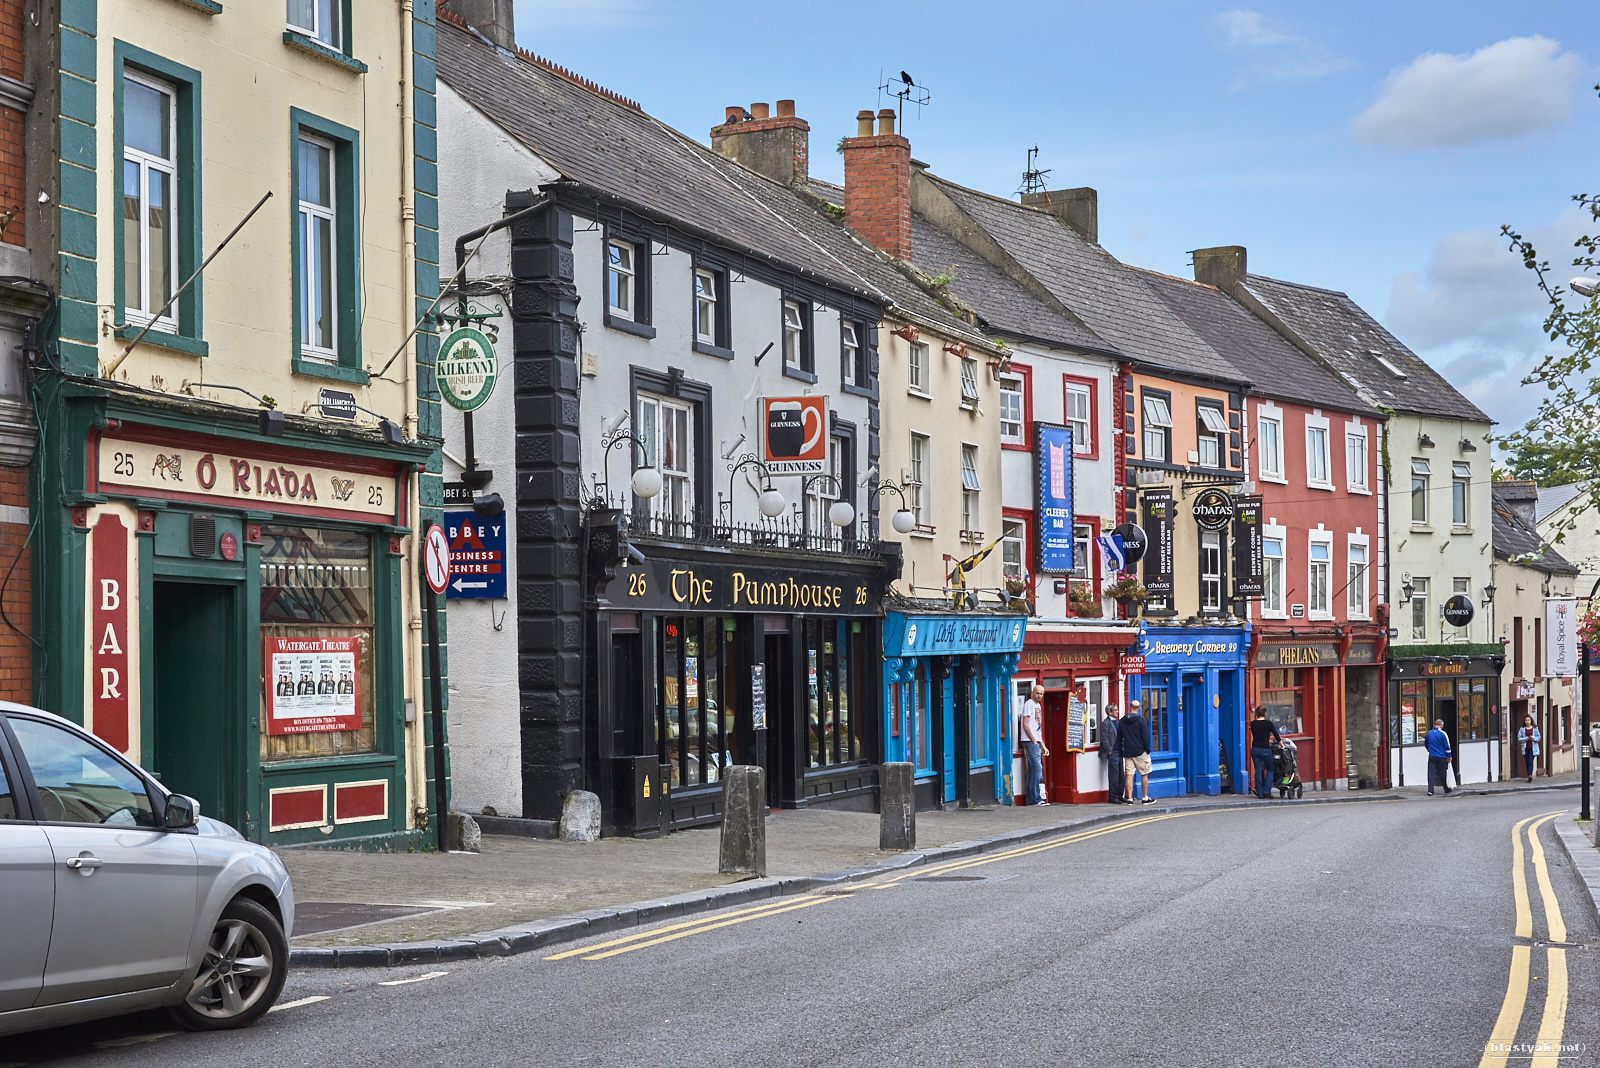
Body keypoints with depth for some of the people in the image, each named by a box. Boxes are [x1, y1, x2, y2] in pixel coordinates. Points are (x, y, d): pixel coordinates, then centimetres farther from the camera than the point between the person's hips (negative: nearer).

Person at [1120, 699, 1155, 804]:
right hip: (1140, 752, -4)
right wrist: (1147, 749, 1)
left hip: (1127, 752, 4)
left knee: (1129, 775, 2)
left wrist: (1120, 751, 19)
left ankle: (1129, 798, -2)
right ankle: (1145, 798, 8)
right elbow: (1146, 736, -9)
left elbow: (1119, 738, 13)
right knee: (1144, 775, 6)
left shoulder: (1121, 721, 7)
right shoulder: (1141, 720, -8)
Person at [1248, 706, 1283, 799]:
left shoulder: (1253, 723, 4)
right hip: (1265, 750, -3)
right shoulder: (1268, 723, -7)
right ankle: (1267, 791, 2)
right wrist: (1282, 744, 14)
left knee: (1258, 771, 8)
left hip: (1255, 749, 3)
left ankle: (1260, 794, 7)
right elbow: (1276, 735, -2)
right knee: (1270, 769, 14)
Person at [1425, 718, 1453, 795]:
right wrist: (1449, 756, 1)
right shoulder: (1443, 734, -8)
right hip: (1441, 757, -2)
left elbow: (1426, 745, 18)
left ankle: (1430, 790, -13)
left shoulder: (1429, 733, 5)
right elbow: (1447, 746, -7)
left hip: (1431, 757, 2)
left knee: (1431, 774, -1)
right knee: (1443, 774, 10)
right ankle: (1447, 790, 24)